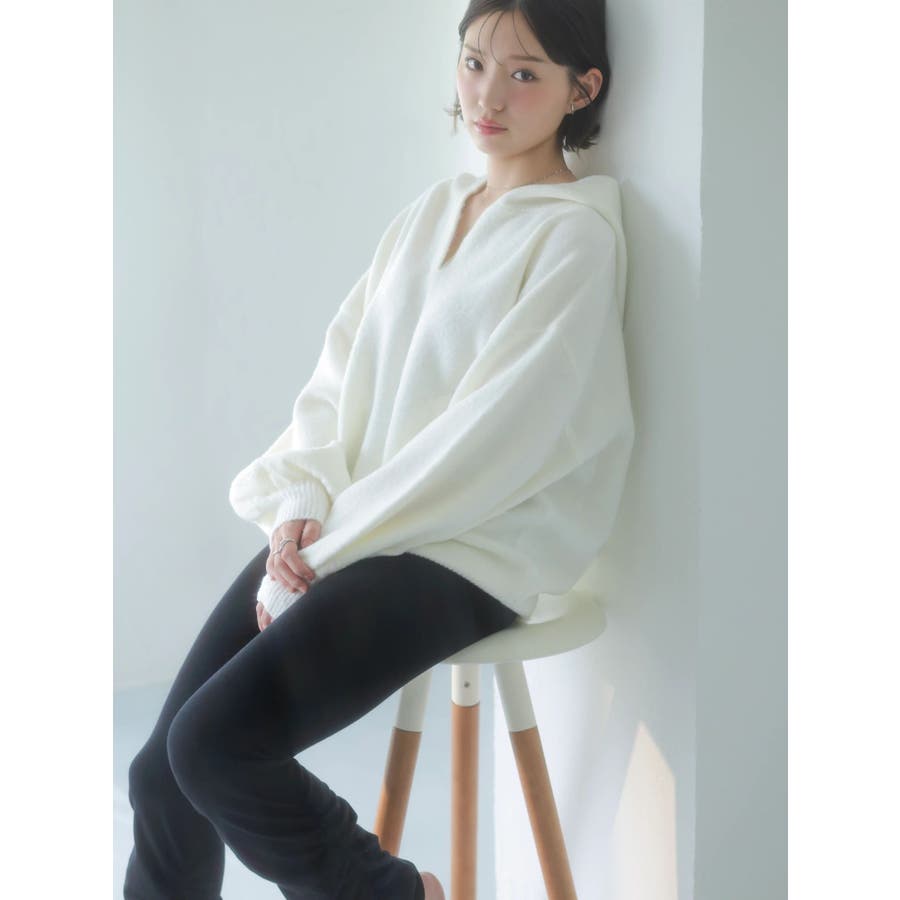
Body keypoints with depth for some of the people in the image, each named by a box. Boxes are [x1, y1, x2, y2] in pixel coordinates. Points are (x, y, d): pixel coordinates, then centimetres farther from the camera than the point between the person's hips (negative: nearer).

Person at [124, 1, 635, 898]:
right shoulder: (428, 214, 16)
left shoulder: (577, 235, -7)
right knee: (159, 773, -4)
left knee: (216, 743, -22)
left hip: (467, 555, -7)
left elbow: (498, 435, -15)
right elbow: (341, 377, 14)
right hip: (346, 529, 7)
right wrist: (303, 507, -4)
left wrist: (331, 549, -14)